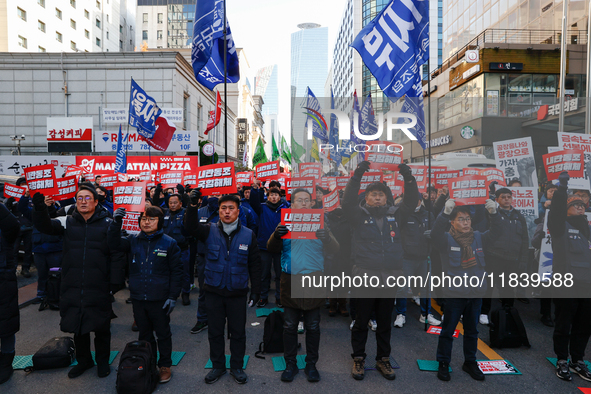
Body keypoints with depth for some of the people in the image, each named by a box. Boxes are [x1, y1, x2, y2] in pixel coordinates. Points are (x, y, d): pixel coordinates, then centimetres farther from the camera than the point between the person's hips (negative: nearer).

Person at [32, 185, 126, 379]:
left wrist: (116, 282, -10)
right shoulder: (67, 222, 4)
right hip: (72, 287, 3)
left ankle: (103, 361, 32)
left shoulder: (108, 223, -5)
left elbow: (118, 255, -6)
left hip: (99, 288, -3)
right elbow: (45, 226, -11)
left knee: (101, 326, 11)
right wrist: (39, 209, -30)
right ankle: (83, 360, 39)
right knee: (77, 326, 17)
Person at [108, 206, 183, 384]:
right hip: (138, 298, 3)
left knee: (163, 334, 11)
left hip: (160, 299, -3)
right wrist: (116, 223, -25)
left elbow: (176, 272, -5)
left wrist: (173, 296, -9)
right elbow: (115, 243, -12)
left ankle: (165, 365, 28)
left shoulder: (169, 243, -7)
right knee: (144, 334, 18)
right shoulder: (133, 240, 3)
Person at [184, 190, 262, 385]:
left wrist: (256, 290, -1)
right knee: (215, 331, 15)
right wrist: (193, 205, -38)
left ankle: (237, 367, 31)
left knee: (238, 332, 12)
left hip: (238, 293, -1)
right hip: (214, 291, 1)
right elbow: (191, 226, -23)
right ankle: (218, 366, 34)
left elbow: (255, 265, 0)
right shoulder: (209, 231, -3)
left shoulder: (248, 235, -4)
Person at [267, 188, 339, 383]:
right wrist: (276, 235, -25)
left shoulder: (320, 222, 3)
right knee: (290, 326, 10)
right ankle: (290, 364, 26)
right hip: (290, 281, 0)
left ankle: (311, 365, 26)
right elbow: (272, 249, -3)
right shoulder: (285, 223, 3)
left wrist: (327, 237, -26)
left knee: (313, 326, 10)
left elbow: (334, 250, -3)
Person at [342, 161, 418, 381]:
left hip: (390, 277, 3)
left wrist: (409, 179, -13)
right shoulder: (359, 215, -1)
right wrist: (357, 176, -26)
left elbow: (411, 202, 1)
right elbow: (348, 201, -17)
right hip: (364, 276, -3)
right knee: (361, 321, 9)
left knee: (385, 322, 15)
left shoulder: (395, 214, 9)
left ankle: (383, 359, 31)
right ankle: (358, 359, 26)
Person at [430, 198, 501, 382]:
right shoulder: (446, 239, -10)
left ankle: (470, 362, 35)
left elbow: (495, 233, -9)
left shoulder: (479, 238, 4)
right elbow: (435, 234, -29)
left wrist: (494, 214, -27)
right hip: (454, 294, -4)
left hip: (476, 293, 4)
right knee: (447, 331, 7)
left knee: (472, 331, 18)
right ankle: (443, 364, 21)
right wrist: (445, 213, -42)